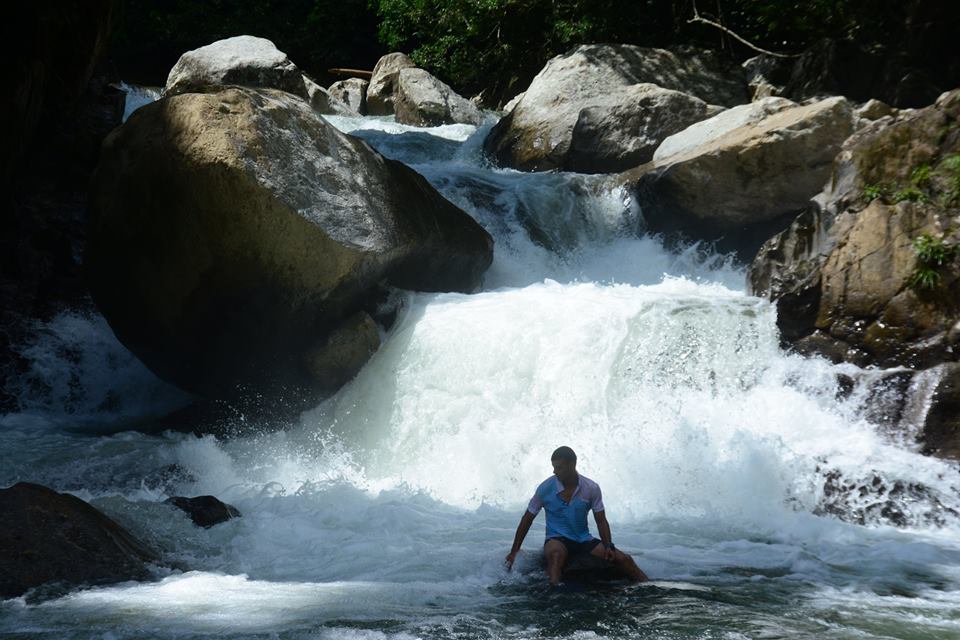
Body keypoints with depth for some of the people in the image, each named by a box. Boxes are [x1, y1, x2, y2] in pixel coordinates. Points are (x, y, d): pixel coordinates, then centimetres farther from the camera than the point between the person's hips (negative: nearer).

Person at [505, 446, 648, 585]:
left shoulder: (591, 488, -3)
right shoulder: (545, 489, -6)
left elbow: (601, 521, 4)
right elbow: (527, 520, 3)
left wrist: (608, 546, -12)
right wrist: (514, 552, 2)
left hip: (584, 540, 3)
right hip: (557, 540, -3)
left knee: (623, 559, -14)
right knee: (556, 553, -40)